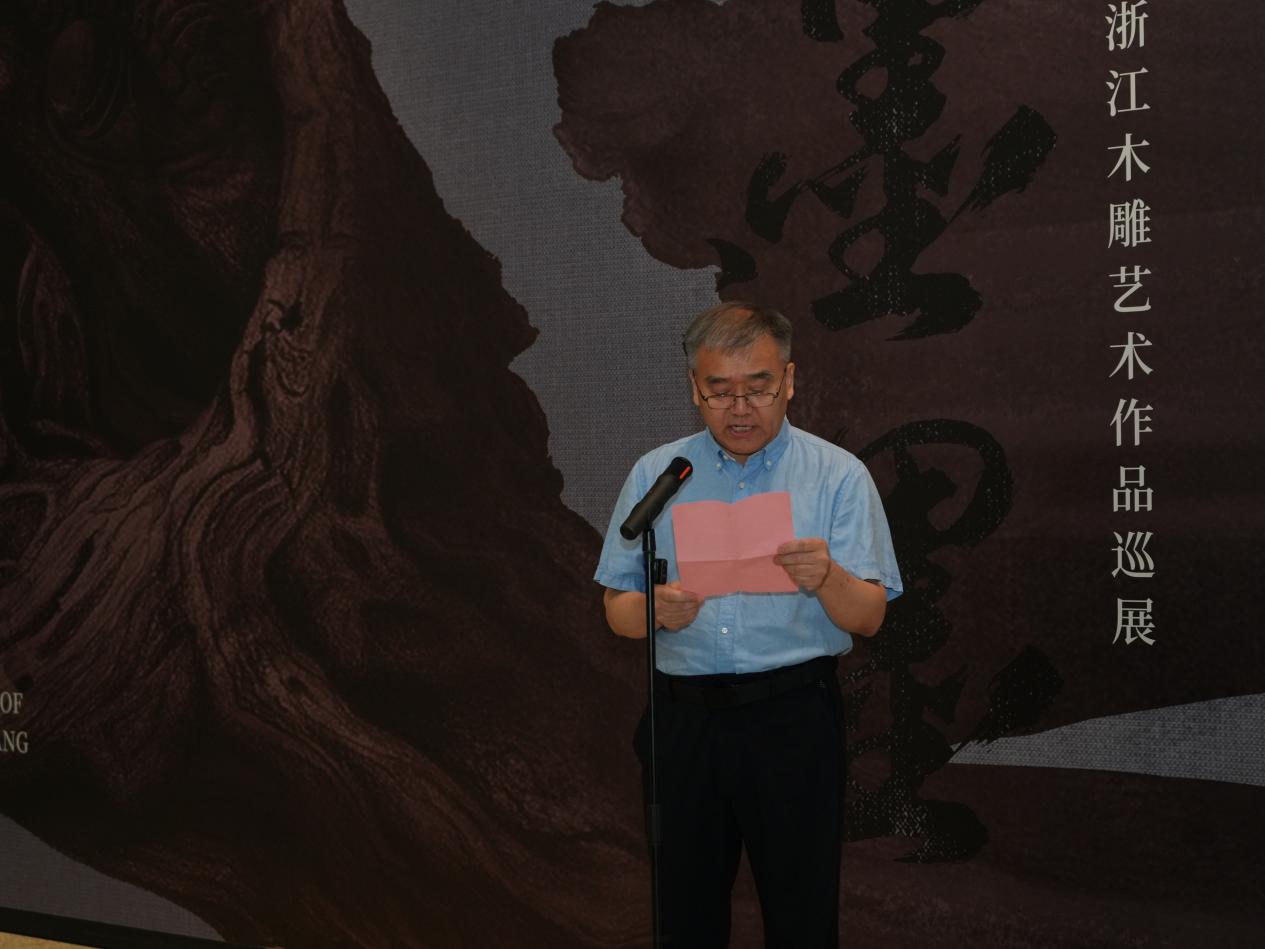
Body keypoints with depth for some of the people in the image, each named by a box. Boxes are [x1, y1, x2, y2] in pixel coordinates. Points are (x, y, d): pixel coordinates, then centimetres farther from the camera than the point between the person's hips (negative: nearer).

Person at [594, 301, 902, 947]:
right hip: (681, 719, 2)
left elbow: (868, 619, -4)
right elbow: (617, 611, 6)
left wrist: (827, 578, -25)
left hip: (793, 720, -2)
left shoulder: (839, 476, 1)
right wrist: (656, 610, -16)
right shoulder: (655, 475, 8)